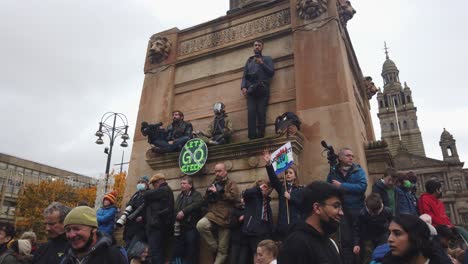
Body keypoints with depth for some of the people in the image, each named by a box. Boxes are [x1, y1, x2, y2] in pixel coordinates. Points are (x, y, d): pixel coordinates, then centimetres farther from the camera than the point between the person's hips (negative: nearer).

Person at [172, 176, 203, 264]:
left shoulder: (196, 195, 3)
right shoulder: (180, 196, 23)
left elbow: (197, 204, -18)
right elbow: (175, 209, 14)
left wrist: (184, 211, -23)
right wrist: (176, 215, -7)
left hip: (191, 227, -5)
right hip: (180, 228, 6)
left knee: (191, 252, -1)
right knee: (177, 252, 8)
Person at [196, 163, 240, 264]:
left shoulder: (231, 184, 3)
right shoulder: (214, 183, 20)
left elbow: (233, 197, -16)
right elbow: (206, 199, 28)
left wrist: (217, 192, -13)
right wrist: (209, 192, 6)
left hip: (225, 217, -4)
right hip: (213, 214, 4)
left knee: (222, 249, 1)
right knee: (200, 225, -29)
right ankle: (215, 247, -8)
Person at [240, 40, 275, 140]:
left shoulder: (267, 59, 21)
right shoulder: (249, 61, 29)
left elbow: (272, 72, 7)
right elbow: (244, 76, 19)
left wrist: (262, 63, -5)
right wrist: (243, 87, 1)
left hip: (262, 89, -2)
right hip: (251, 89, 2)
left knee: (261, 113, -14)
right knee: (251, 112, -15)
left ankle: (260, 136, -17)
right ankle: (252, 137, -21)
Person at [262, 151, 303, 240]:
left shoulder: (300, 189, 8)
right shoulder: (281, 188, 11)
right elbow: (273, 178, -8)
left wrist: (290, 198, -10)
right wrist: (269, 164, -23)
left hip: (296, 224, -1)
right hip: (282, 224, 1)